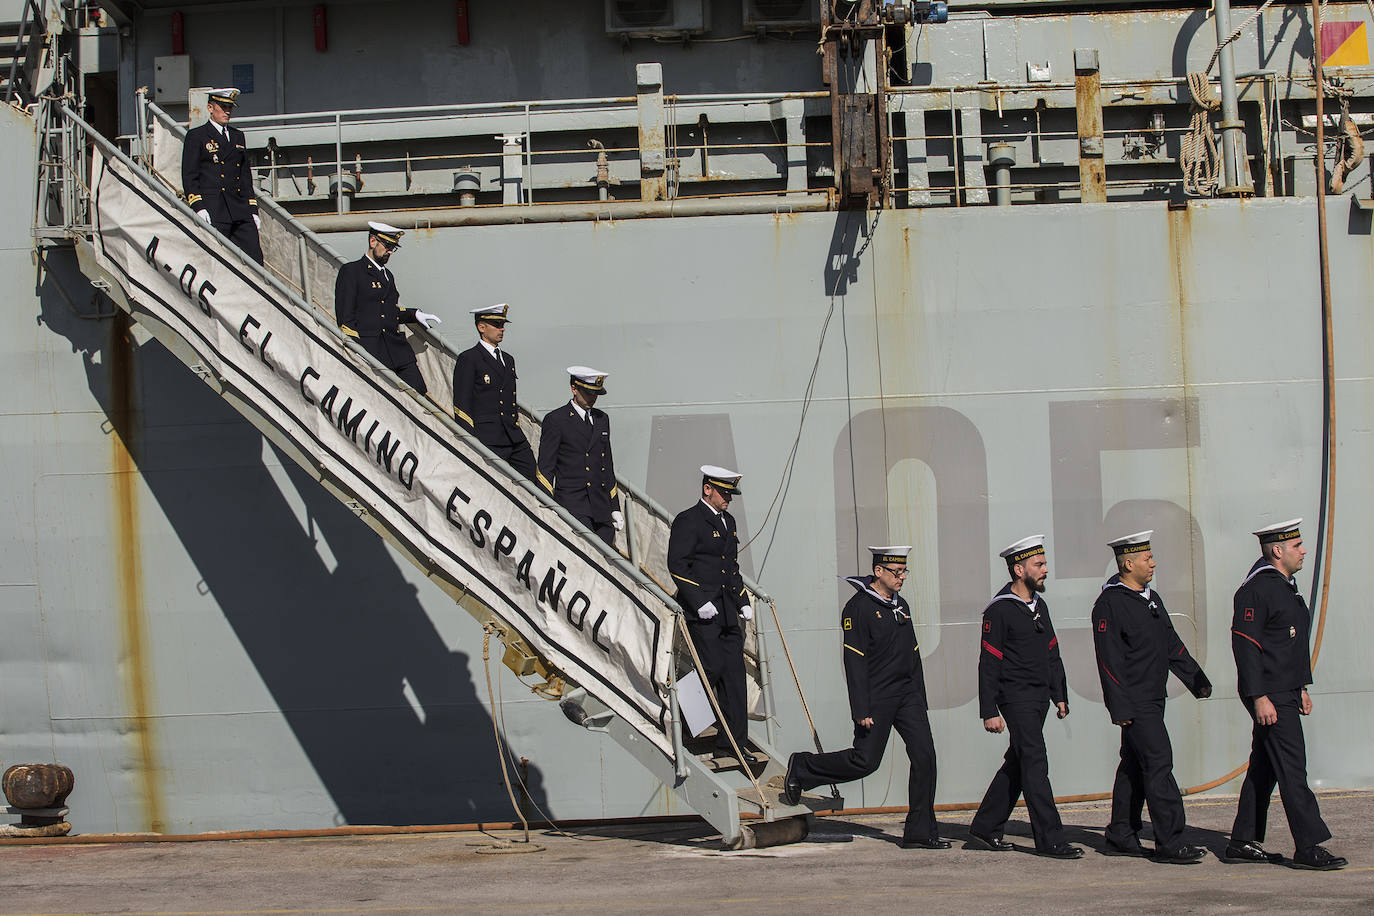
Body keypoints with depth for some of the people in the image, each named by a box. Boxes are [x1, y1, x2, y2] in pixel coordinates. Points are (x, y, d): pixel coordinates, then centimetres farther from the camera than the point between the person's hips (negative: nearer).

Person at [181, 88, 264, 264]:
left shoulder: (237, 136, 22)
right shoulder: (196, 136, 5)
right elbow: (189, 176, -1)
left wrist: (252, 210, 17)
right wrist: (198, 207, -14)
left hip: (241, 210, 5)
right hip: (213, 210, -5)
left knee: (254, 259, -5)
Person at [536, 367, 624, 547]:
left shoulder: (602, 419, 20)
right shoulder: (555, 420, 0)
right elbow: (545, 468, -1)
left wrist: (615, 508, 20)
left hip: (602, 506, 6)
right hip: (571, 503, -6)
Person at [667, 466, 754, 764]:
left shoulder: (728, 521, 19)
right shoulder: (687, 520, -8)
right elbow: (677, 565, -15)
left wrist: (743, 602, 19)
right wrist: (699, 601, -20)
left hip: (728, 613, 8)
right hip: (702, 611, -8)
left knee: (734, 675, 4)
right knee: (712, 669, -13)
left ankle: (732, 745, 7)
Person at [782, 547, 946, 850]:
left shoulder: (900, 605, 14)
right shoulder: (858, 608, -11)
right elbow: (854, 662, -15)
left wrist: (920, 700, 17)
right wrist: (861, 710, -19)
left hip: (907, 695, 7)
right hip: (877, 697, -7)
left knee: (924, 755, -3)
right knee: (865, 761, -5)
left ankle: (920, 833, 2)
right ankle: (802, 767, 17)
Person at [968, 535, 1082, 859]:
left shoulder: (1039, 605, 15)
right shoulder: (999, 611, -10)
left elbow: (1052, 654, 22)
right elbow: (988, 664, -11)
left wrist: (1060, 695, 16)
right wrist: (990, 712, -14)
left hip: (1040, 698, 8)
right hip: (1017, 698, -8)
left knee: (1017, 765, 11)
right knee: (1035, 764, -10)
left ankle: (984, 830, 20)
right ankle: (1050, 840, -9)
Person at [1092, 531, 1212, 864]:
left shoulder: (1152, 598, 16)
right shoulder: (1109, 604, -13)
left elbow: (1172, 646, 22)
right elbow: (1109, 660, -16)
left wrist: (1198, 681, 18)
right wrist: (1120, 708, -18)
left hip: (1153, 699, 9)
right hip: (1134, 703, -9)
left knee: (1135, 765, 12)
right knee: (1158, 763, -12)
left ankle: (1121, 837, 18)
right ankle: (1170, 843, -11)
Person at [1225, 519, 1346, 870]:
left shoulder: (1285, 585, 17)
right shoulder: (1255, 590, -15)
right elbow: (1244, 644, -19)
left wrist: (1302, 688, 22)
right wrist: (1259, 697, -22)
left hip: (1286, 693, 10)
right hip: (1270, 696, -10)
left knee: (1264, 769, 11)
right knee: (1292, 767, -9)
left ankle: (1243, 843, 16)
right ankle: (1309, 847, -8)